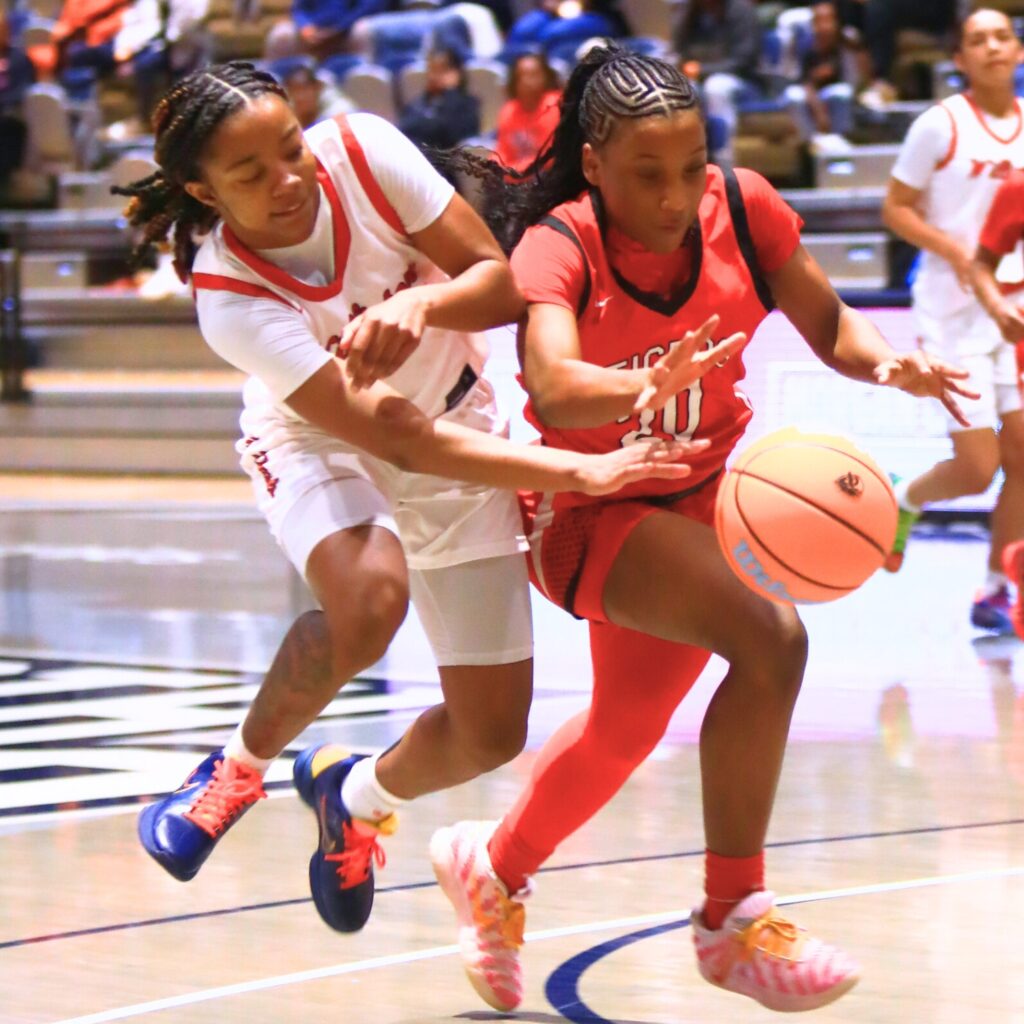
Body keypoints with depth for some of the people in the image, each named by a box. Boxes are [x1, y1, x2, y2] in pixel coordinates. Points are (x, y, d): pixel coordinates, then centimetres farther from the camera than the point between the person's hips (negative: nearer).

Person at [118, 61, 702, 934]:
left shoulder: (363, 150, -25)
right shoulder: (229, 297, -32)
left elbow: (501, 283, -16)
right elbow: (395, 439, -35)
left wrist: (421, 303, -39)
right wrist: (577, 472, -41)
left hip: (460, 437, 4)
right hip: (317, 441, -3)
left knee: (490, 734, -2)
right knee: (368, 600, -39)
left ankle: (357, 796, 33)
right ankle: (242, 763, -9)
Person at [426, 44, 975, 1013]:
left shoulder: (741, 205, -14)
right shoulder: (559, 245, -26)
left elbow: (828, 324, -2)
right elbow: (553, 385, -45)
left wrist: (882, 360, -24)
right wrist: (643, 389, -65)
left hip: (697, 493, 6)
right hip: (590, 507, -6)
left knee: (628, 725, 23)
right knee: (768, 639, -29)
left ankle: (494, 867, 51)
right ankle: (732, 922, -18)